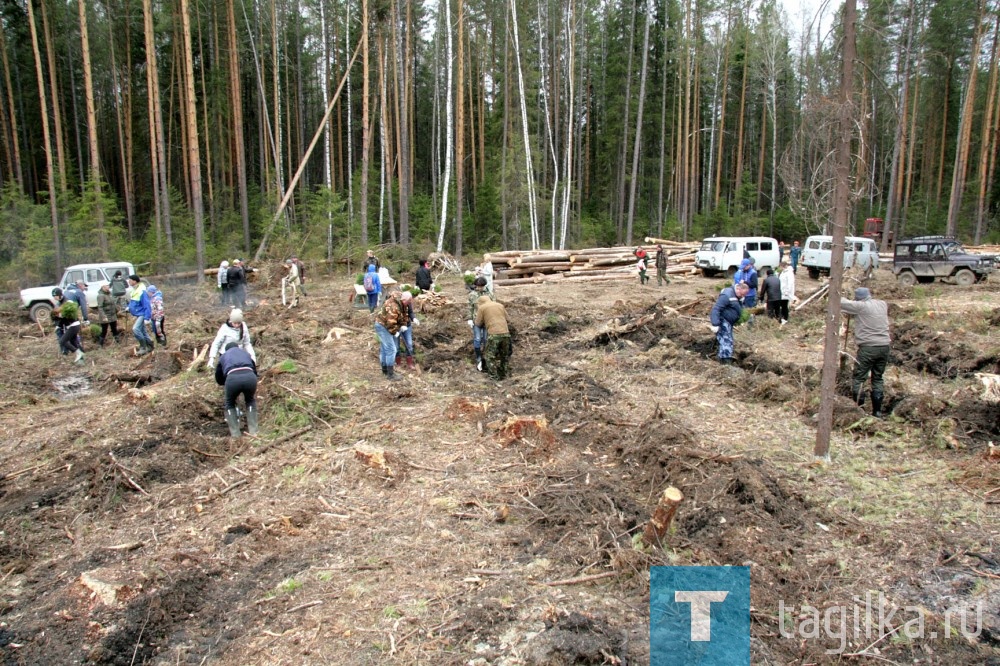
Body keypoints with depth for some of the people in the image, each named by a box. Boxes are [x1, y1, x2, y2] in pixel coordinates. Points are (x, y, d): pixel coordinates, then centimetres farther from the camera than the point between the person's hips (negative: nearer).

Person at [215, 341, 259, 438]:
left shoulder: (223, 357, 36)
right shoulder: (245, 353, 39)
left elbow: (219, 380, 42)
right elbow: (255, 372, 41)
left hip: (232, 378, -1)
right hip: (250, 376, 1)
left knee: (230, 404, 28)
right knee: (250, 401, 32)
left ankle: (235, 433, 18)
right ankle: (253, 430, 24)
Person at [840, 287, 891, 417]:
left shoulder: (861, 306, -11)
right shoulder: (883, 304, 10)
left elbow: (842, 303, -9)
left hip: (868, 348, -7)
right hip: (884, 346, 7)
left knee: (858, 378, 2)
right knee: (878, 378, 14)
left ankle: (859, 408, -1)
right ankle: (877, 410, 16)